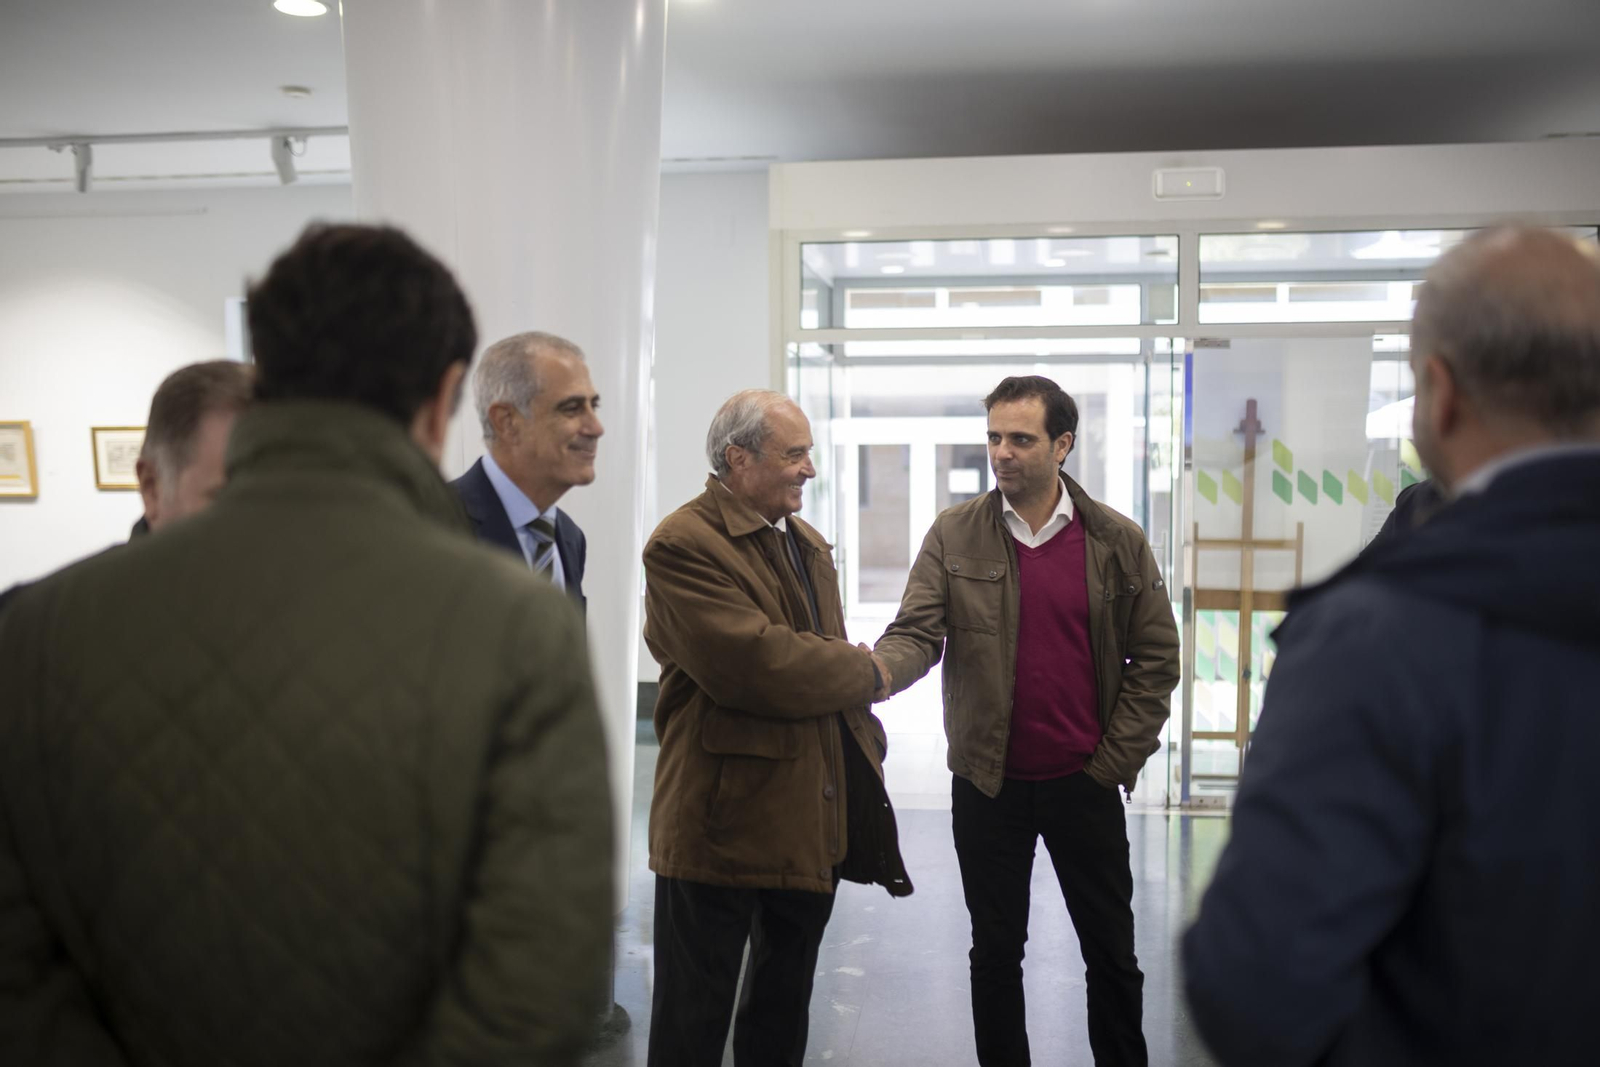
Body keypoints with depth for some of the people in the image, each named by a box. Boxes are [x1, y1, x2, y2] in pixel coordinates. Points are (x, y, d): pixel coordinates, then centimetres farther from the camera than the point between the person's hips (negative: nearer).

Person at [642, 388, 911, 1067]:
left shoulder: (807, 544, 15)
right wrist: (861, 670, -11)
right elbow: (754, 664, -26)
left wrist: (863, 749, 11)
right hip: (725, 825, -8)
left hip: (813, 824, 9)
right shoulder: (683, 545, -16)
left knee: (783, 1011, 22)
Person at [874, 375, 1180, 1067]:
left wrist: (1113, 762, -4)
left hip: (1084, 784, 0)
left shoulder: (1117, 542, -3)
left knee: (1112, 953, 12)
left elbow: (1155, 656, 1)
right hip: (987, 784, 0)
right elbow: (917, 633, -10)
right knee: (995, 952, 14)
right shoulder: (954, 536, -3)